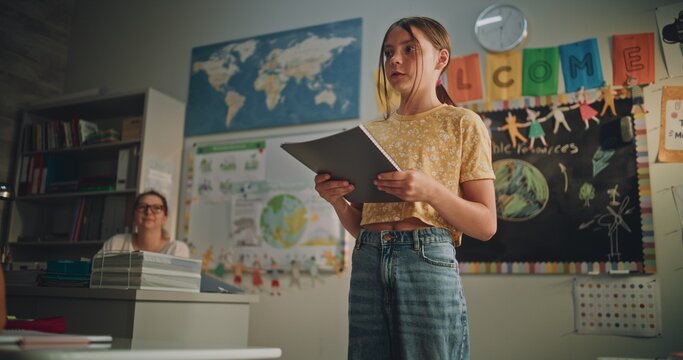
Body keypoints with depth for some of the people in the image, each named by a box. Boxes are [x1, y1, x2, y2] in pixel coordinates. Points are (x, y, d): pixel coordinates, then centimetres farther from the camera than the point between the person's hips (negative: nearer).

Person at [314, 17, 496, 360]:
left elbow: (486, 224, -4)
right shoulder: (372, 132, 15)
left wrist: (431, 191, -20)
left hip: (428, 263, -4)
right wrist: (337, 200, -4)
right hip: (367, 265, 4)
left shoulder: (462, 123, 2)